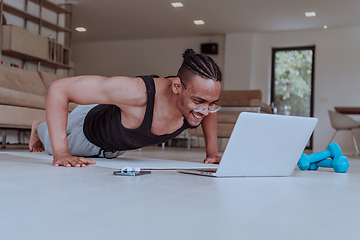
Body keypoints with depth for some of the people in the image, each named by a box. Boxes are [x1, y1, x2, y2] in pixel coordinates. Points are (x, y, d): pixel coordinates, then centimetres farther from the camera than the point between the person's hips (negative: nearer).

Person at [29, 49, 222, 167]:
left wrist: (212, 152, -11)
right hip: (90, 126, -5)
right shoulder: (136, 92, -52)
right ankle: (39, 128, 63)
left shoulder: (200, 95, -34)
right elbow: (58, 89, -47)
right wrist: (61, 153, -51)